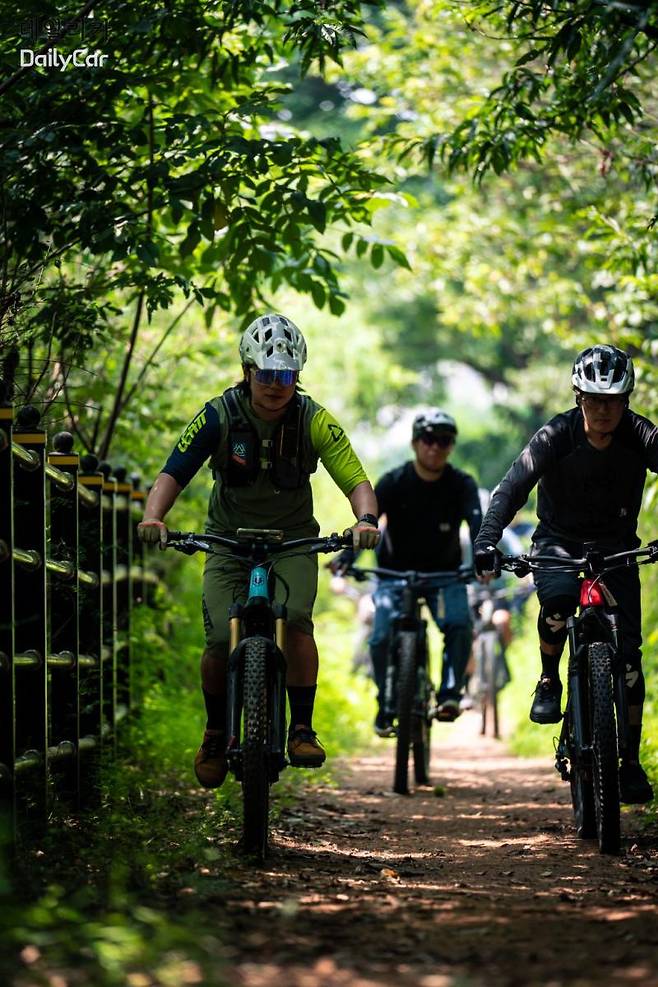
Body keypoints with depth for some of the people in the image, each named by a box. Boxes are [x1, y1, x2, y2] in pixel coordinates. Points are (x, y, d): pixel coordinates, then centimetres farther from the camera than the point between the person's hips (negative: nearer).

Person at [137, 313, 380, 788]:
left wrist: (367, 520, -36)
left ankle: (302, 729, -17)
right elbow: (173, 475, -14)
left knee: (295, 617, -29)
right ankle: (216, 732, 10)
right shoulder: (220, 416, -15)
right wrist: (154, 518, -34)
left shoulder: (314, 420, -14)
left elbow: (357, 481, -15)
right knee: (220, 640, -16)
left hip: (293, 542, 0)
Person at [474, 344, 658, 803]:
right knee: (558, 599, -35)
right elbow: (513, 486, -29)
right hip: (559, 541, -1)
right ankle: (549, 682, -8)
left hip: (616, 544, 2)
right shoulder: (556, 436, -21)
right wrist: (487, 540, -46)